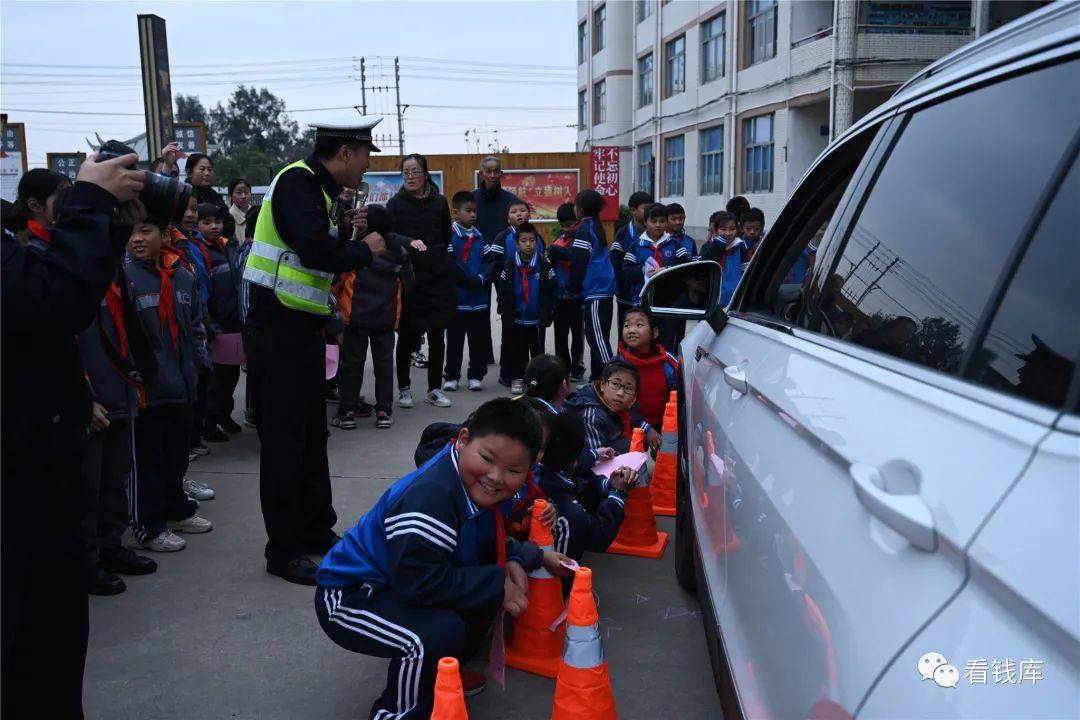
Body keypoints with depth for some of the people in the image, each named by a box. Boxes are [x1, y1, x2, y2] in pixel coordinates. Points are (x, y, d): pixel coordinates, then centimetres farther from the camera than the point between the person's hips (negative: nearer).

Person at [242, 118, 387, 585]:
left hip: (301, 328, 10)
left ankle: (317, 533, 30)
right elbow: (317, 251, -29)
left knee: (311, 435, 17)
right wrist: (365, 249, -14)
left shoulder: (317, 188, 13)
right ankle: (284, 551, 9)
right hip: (276, 329, -10)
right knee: (283, 439, -2)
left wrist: (348, 232, 4)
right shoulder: (297, 182, -16)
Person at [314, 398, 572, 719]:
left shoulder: (478, 486, -3)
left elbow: (487, 543, 13)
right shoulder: (430, 497, -32)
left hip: (395, 589, 10)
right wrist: (497, 586, -26)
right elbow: (418, 581, -34)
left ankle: (440, 674, 25)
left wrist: (516, 558, -10)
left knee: (489, 584, 6)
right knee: (443, 632, -31)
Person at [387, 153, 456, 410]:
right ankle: (404, 388, 16)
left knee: (437, 336, 6)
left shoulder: (439, 202, 6)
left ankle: (434, 388, 17)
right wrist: (410, 242, -28)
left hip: (437, 276, 2)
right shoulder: (396, 203, 0)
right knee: (406, 335, 4)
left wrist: (437, 257, 7)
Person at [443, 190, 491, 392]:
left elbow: (488, 262, 7)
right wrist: (470, 281, -17)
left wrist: (482, 278, -11)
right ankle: (451, 375, 16)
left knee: (479, 339, 9)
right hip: (457, 298, -4)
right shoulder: (449, 235, -7)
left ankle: (476, 375, 20)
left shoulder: (479, 236, 10)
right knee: (455, 339, 6)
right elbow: (450, 264, -15)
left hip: (480, 298, 5)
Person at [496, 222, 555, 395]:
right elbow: (503, 294, 0)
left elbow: (550, 294, -3)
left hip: (537, 320, -1)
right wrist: (505, 316, -3)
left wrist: (547, 315, -6)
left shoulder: (544, 265, -6)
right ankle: (517, 379, 19)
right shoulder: (510, 266, -4)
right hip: (516, 319, 1)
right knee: (516, 351, 8)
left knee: (538, 350, 10)